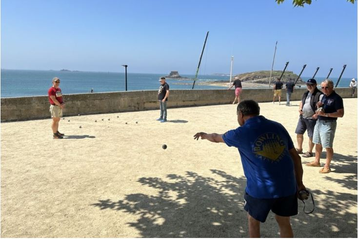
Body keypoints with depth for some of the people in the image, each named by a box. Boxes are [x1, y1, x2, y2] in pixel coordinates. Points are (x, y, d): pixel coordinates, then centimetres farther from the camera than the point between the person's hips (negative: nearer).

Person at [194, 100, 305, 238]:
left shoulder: (241, 133, -6)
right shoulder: (278, 127, 5)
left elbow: (217, 138, 14)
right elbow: (295, 156, 8)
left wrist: (205, 135, 35)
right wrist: (299, 183, 17)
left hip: (261, 188, -4)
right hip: (287, 185, 5)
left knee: (253, 221, 22)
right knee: (284, 222, 24)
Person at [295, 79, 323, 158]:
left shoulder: (319, 95, -13)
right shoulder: (305, 93, 11)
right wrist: (300, 108, 5)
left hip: (312, 118, -7)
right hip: (302, 117, 8)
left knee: (311, 136, 2)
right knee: (299, 132, 13)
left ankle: (310, 152, 15)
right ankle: (299, 149, 29)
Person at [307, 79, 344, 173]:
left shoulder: (337, 98, -13)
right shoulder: (324, 96, 11)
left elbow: (340, 113, -19)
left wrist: (325, 114, -25)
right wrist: (319, 106, -1)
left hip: (329, 124, -8)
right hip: (319, 122, 8)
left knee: (328, 146, -3)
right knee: (318, 144, 17)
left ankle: (327, 166, 7)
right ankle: (316, 161, 31)